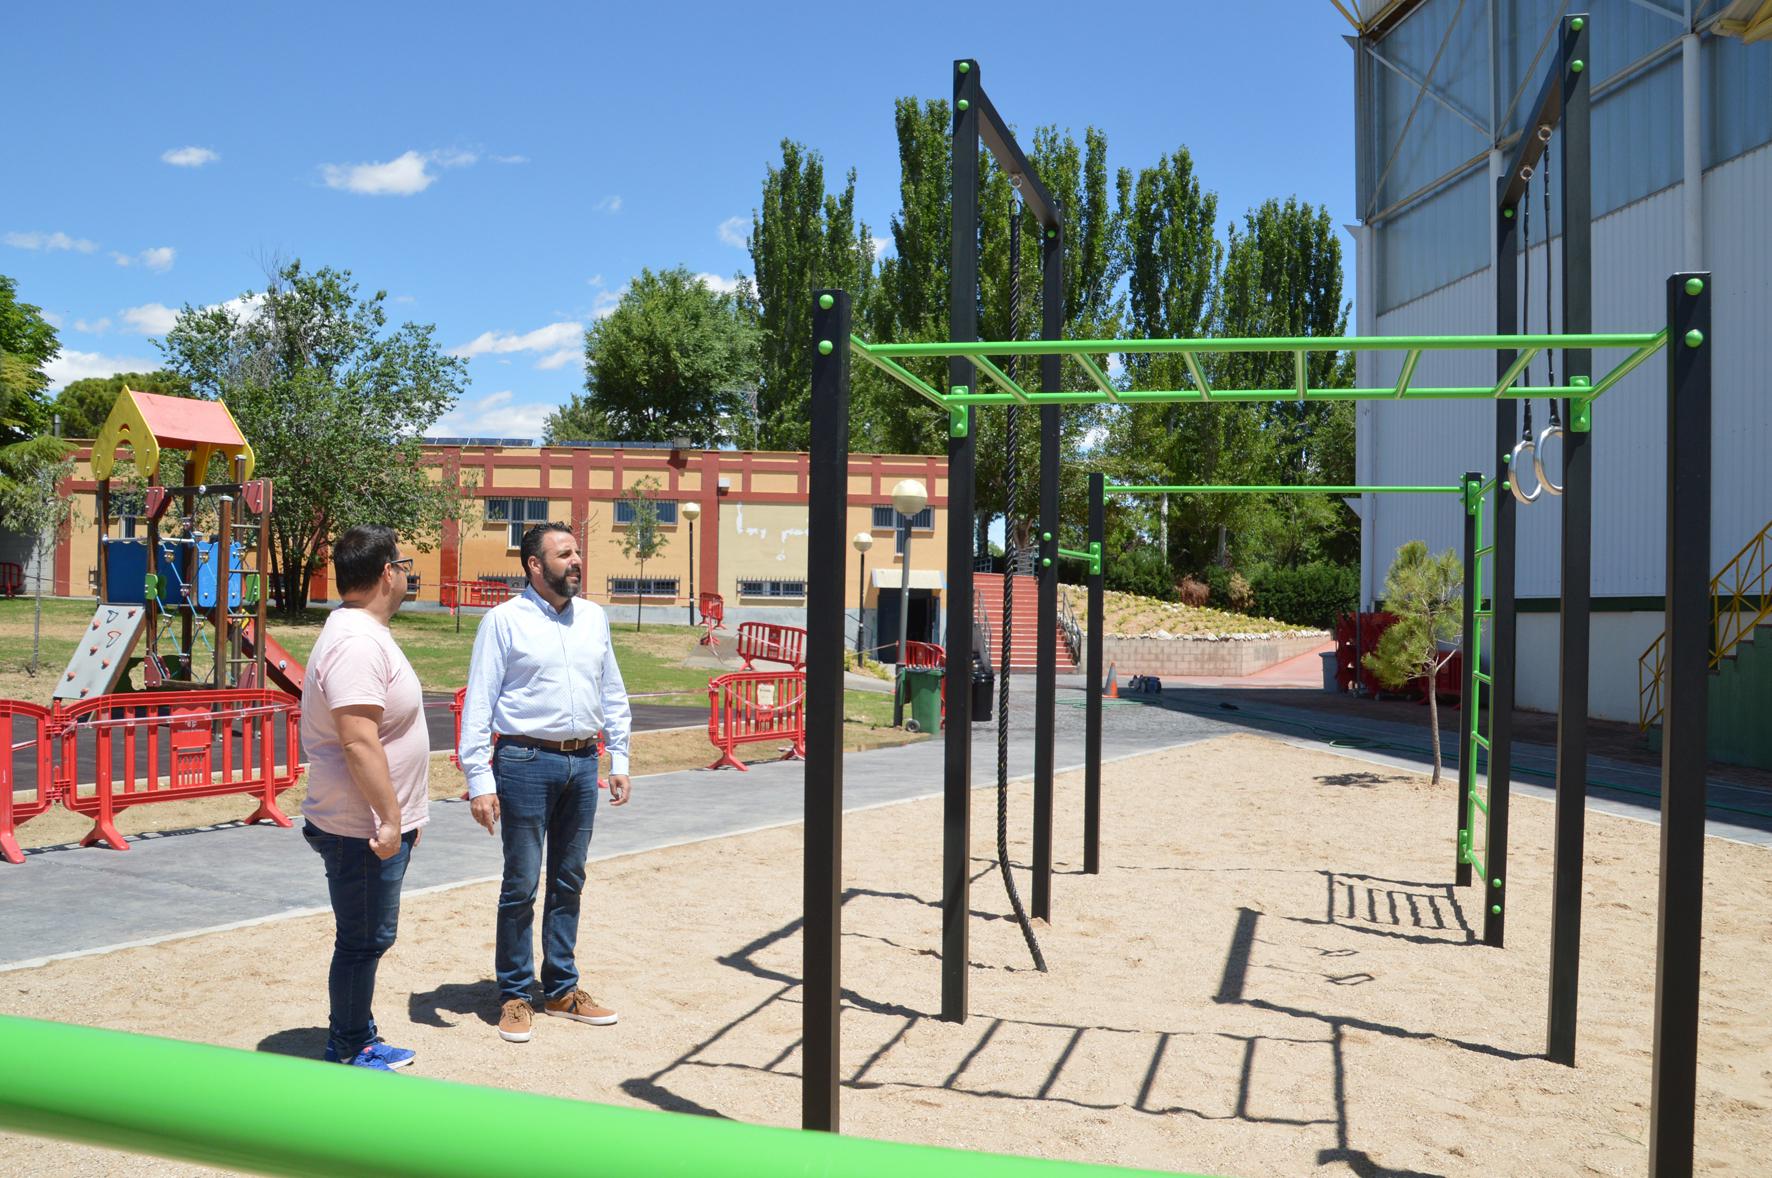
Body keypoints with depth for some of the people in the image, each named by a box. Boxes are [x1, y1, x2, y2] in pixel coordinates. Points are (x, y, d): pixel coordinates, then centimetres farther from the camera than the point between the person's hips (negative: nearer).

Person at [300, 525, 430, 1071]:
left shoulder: (363, 633, 14)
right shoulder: (357, 643, -22)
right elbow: (358, 741, -29)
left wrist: (397, 813, 23)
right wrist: (390, 818, -26)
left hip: (378, 825, 11)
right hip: (364, 830, -11)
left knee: (368, 939, 20)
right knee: (362, 942, 2)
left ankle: (359, 1040, 33)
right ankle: (347, 1053, 16)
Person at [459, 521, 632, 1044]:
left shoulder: (594, 617, 10)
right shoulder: (504, 620, -5)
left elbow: (612, 693, 16)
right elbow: (478, 704, -7)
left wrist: (619, 759, 11)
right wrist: (480, 780, -13)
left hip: (582, 763, 5)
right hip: (525, 763, -5)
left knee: (569, 882, 13)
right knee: (521, 885, 2)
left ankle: (562, 988, 26)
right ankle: (515, 996, 15)